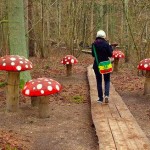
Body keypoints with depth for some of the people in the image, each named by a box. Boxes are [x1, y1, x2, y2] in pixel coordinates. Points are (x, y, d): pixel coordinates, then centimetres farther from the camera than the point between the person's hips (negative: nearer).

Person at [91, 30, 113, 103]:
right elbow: (110, 54, -6)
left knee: (99, 81, 11)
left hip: (97, 65, 2)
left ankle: (101, 98, 13)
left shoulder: (94, 44, -4)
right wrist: (110, 47, 6)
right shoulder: (106, 44, -11)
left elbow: (93, 54, 5)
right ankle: (106, 95, -9)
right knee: (107, 80, 12)